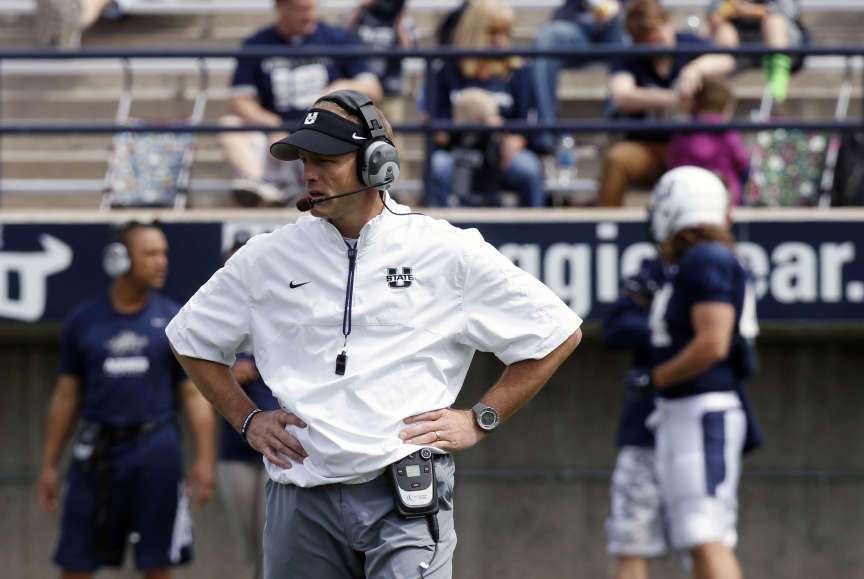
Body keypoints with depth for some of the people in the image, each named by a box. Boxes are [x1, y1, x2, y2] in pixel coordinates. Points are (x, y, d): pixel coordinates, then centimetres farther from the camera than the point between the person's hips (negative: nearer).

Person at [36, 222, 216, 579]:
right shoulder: (84, 322, 7)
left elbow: (194, 395, 3)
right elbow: (66, 396, 11)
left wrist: (204, 460, -7)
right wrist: (48, 465, 8)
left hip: (155, 450, -1)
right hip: (97, 452, 1)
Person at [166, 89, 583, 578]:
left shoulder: (450, 252, 1)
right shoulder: (267, 258, 9)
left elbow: (559, 334, 7)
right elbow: (191, 338, 24)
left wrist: (480, 420, 2)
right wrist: (248, 420, 13)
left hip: (408, 503, -3)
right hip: (301, 497, 4)